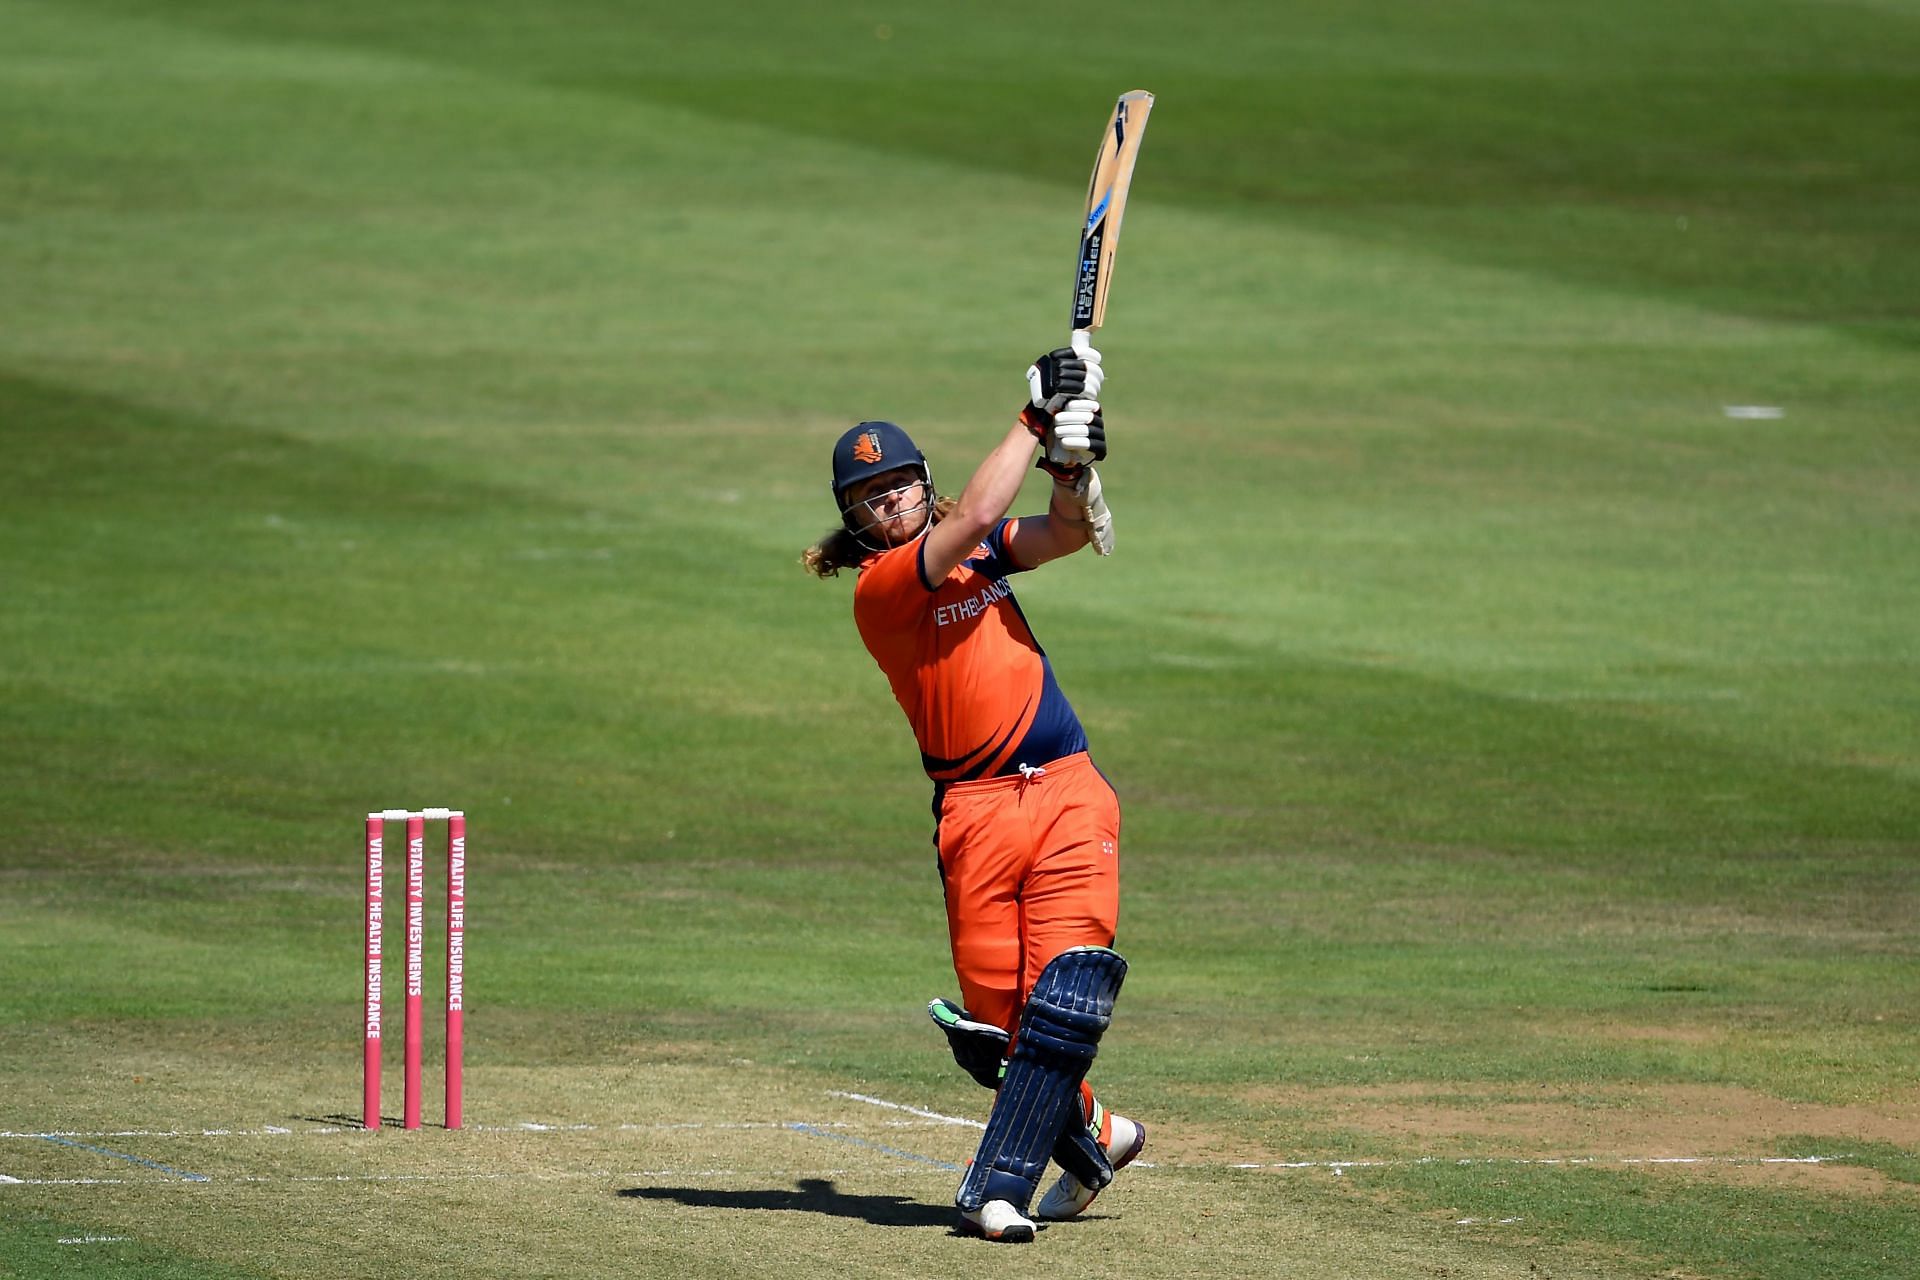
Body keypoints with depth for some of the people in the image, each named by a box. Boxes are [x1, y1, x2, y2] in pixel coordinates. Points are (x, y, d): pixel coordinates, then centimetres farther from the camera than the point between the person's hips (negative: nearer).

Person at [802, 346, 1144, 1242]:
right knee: (994, 1020, -4)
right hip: (975, 809, -4)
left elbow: (1065, 535, 4)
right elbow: (977, 515, -15)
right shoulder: (878, 586, -5)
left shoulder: (977, 551, 16)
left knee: (1068, 991, -13)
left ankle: (999, 1187, -13)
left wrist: (1072, 468, -16)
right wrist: (1036, 419, -8)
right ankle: (1094, 1136, 23)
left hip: (1068, 792, 4)